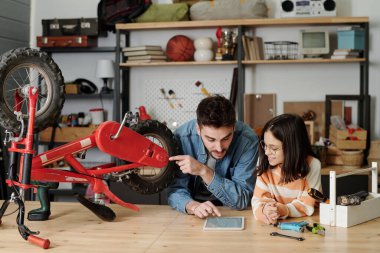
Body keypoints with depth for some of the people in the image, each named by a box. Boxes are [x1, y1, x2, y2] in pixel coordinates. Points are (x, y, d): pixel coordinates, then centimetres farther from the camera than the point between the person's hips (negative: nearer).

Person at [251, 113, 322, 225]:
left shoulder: (312, 165, -12)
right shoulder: (264, 163, -6)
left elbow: (306, 206, -12)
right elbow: (258, 199, -9)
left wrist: (283, 210, -31)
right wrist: (264, 210, -32)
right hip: (273, 224, 2)